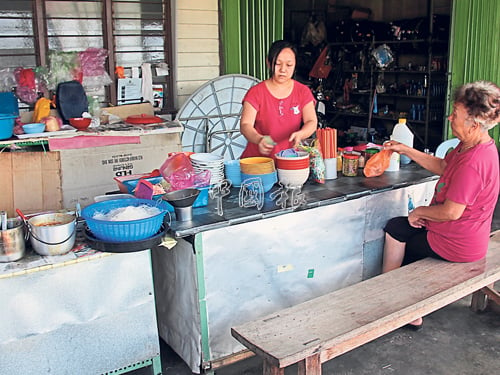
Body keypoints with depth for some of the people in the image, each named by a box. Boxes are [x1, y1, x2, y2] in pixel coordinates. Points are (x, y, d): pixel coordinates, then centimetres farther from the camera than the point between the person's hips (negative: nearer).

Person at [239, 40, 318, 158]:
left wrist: (300, 134, -25)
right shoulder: (256, 92, 1)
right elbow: (245, 125, -9)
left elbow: (312, 122, -2)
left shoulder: (303, 92, 9)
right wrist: (259, 139, -32)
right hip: (258, 158, -2)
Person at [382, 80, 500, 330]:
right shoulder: (476, 146, 0)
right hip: (468, 237, 10)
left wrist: (419, 211, -11)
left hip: (457, 244, -10)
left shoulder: (472, 163, -32)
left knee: (395, 230, 5)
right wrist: (406, 150, 10)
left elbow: (451, 212, -29)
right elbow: (442, 166, 14)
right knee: (397, 227, 17)